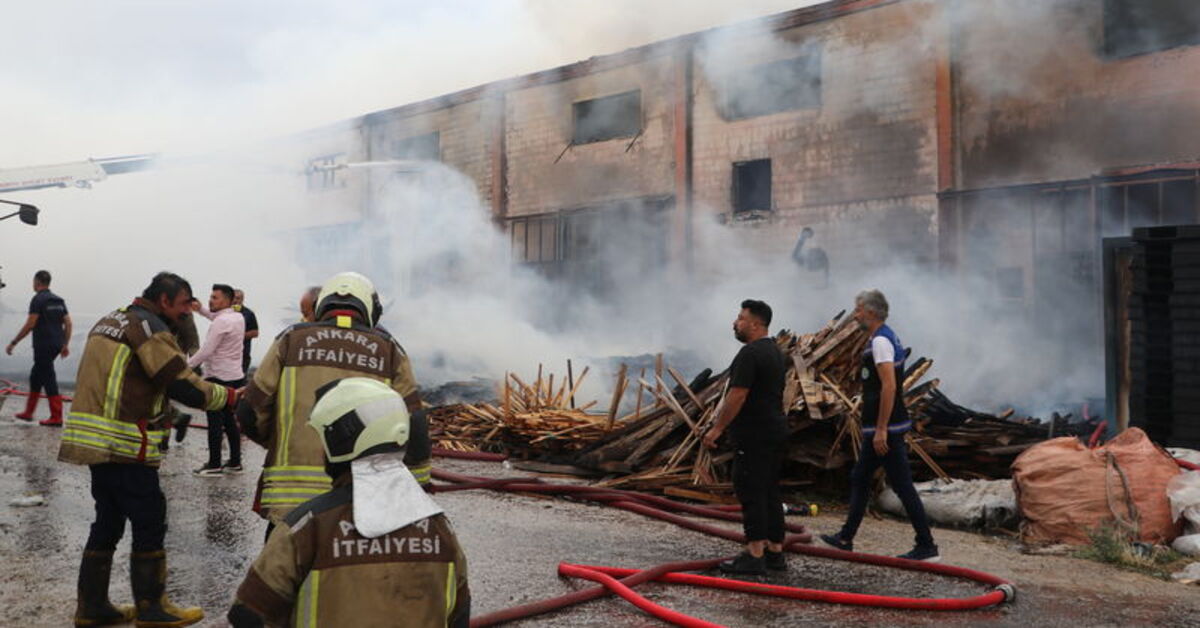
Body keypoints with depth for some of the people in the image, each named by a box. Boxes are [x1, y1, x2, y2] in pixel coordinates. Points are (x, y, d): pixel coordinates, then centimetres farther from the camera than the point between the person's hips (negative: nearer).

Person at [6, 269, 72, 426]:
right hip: (56, 345, 8)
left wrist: (13, 343, -9)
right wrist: (66, 345, 16)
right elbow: (68, 323, 11)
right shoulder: (59, 300, 13)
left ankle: (56, 417, -7)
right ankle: (28, 412, 27)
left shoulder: (38, 300, -10)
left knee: (48, 379, -6)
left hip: (43, 345, -8)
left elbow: (29, 325, -15)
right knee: (35, 376, 20)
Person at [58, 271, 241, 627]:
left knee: (108, 522, 16)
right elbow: (185, 387, -15)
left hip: (92, 438, 9)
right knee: (149, 524, 0)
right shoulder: (150, 327, -12)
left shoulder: (109, 321, 17)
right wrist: (231, 395, -1)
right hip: (126, 446, -9)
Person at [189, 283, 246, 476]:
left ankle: (214, 465, 3)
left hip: (218, 378, -8)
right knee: (230, 420, 13)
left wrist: (186, 365, -11)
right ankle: (235, 462, 17)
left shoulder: (221, 322, -18)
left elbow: (206, 351, -20)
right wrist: (201, 310, 23)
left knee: (215, 422, -2)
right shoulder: (238, 318, 8)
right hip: (236, 376, 8)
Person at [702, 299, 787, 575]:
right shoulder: (774, 350, 16)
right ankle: (775, 552, 18)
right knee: (770, 492, 13)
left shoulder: (751, 353, -17)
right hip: (774, 430, 10)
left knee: (751, 493, -7)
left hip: (754, 435, -10)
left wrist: (717, 428, -16)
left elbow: (737, 395, -21)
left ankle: (754, 556, -5)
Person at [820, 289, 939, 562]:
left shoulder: (880, 341, -17)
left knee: (902, 485, -4)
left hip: (886, 429, -11)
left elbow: (889, 387, -25)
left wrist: (881, 430, -25)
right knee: (859, 479, 17)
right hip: (879, 428, 11)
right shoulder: (886, 337, 15)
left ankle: (926, 547, 3)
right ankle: (846, 539, 26)